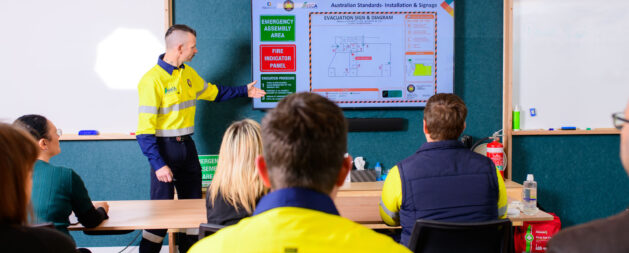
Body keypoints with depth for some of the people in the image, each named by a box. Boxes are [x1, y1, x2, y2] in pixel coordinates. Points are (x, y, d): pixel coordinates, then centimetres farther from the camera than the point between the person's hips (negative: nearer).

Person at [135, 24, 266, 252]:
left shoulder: (187, 73, 7)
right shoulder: (153, 80, -17)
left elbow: (212, 92, 26)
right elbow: (145, 130, -18)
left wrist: (243, 91, 28)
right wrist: (158, 164, -22)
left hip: (186, 147, 8)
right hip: (164, 148, -8)